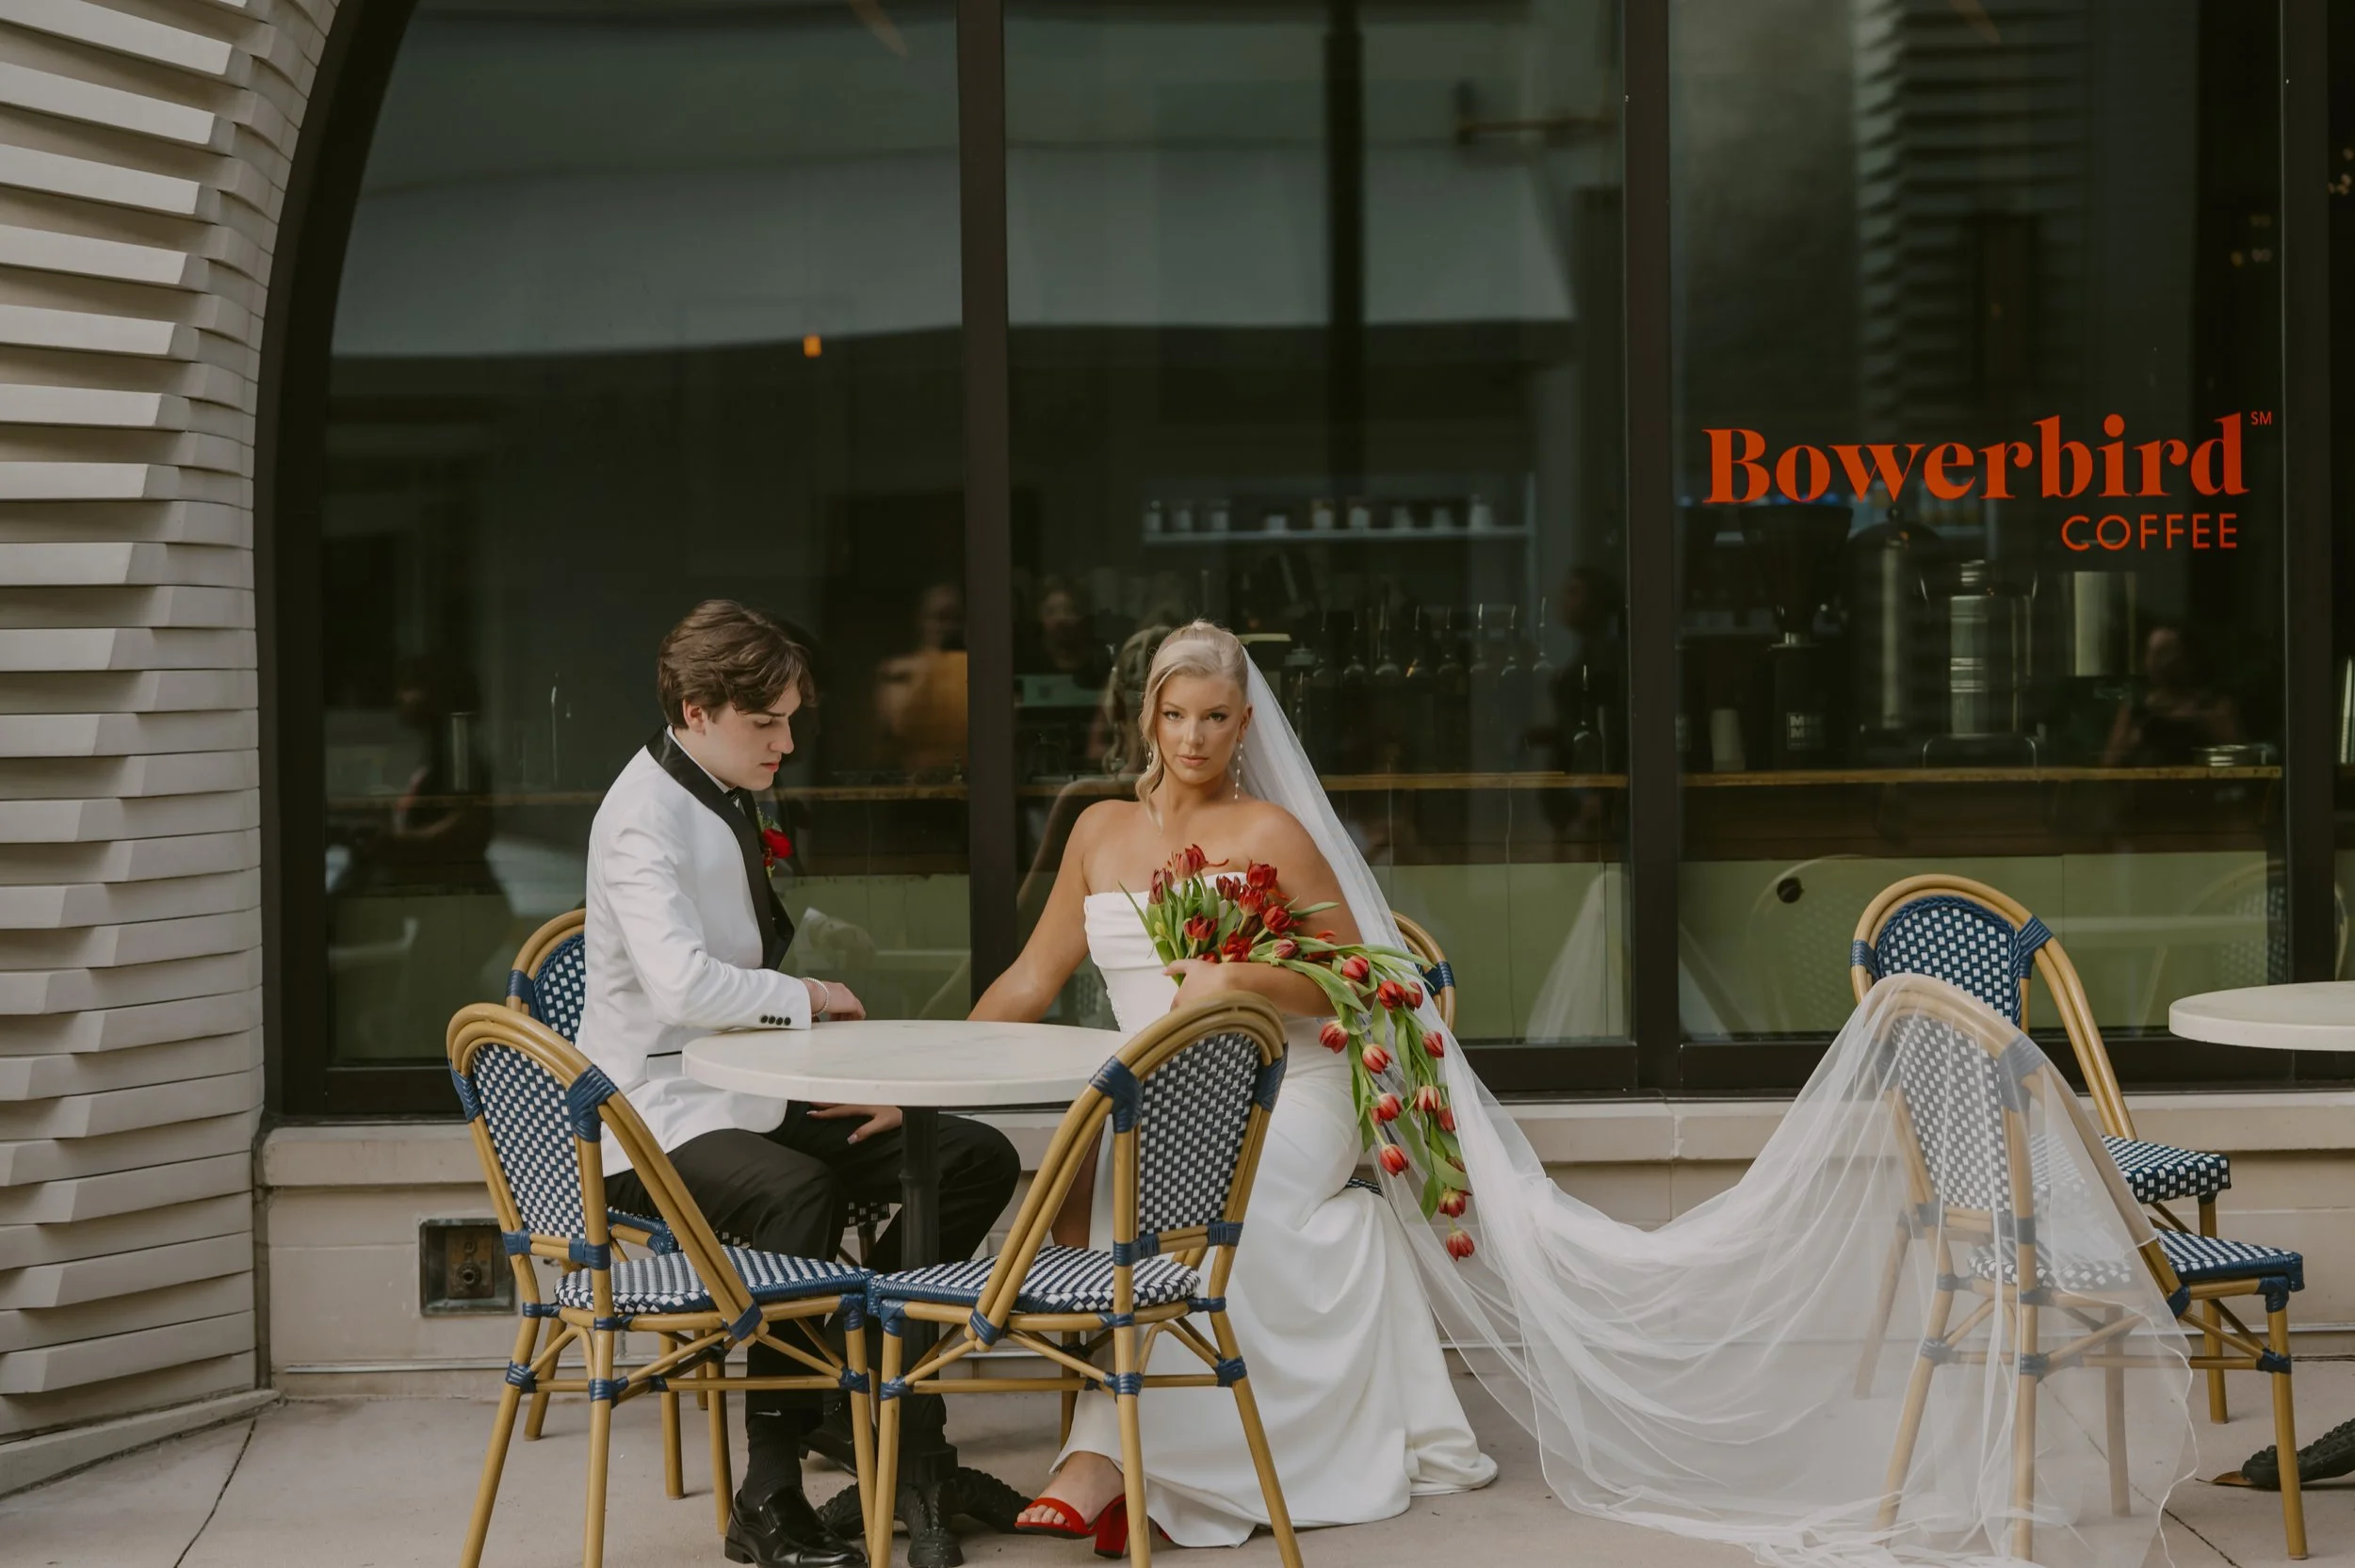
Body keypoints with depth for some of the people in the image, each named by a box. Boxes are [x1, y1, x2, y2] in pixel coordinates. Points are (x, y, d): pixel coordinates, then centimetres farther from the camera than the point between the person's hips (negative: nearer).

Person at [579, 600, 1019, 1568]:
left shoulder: (731, 803, 16)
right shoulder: (643, 817, -14)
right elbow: (685, 985, -29)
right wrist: (812, 999, -13)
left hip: (750, 1096, 9)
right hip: (660, 1117, -9)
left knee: (977, 1159, -1)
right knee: (797, 1196, -39)